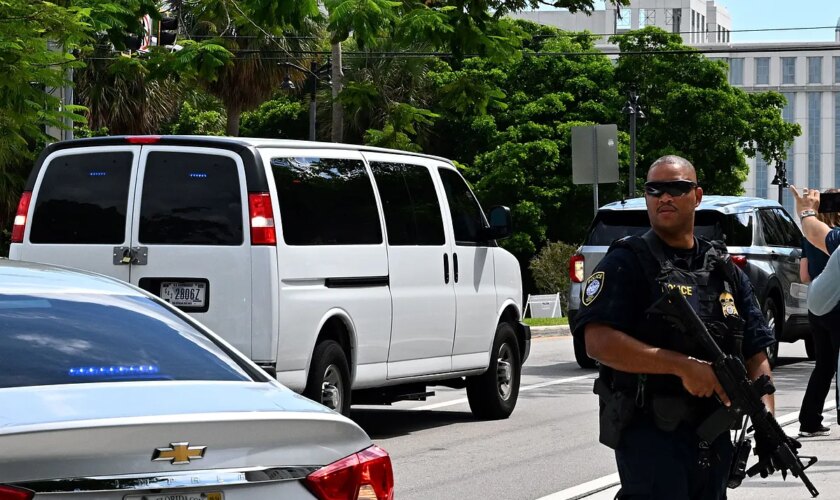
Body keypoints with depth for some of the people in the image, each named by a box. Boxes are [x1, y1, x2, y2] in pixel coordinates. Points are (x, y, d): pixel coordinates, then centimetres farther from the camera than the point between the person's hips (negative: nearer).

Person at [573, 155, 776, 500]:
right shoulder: (627, 262, -3)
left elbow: (756, 356, 14)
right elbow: (598, 342, -16)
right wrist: (683, 365, -22)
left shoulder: (725, 271, 15)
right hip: (650, 433, -6)